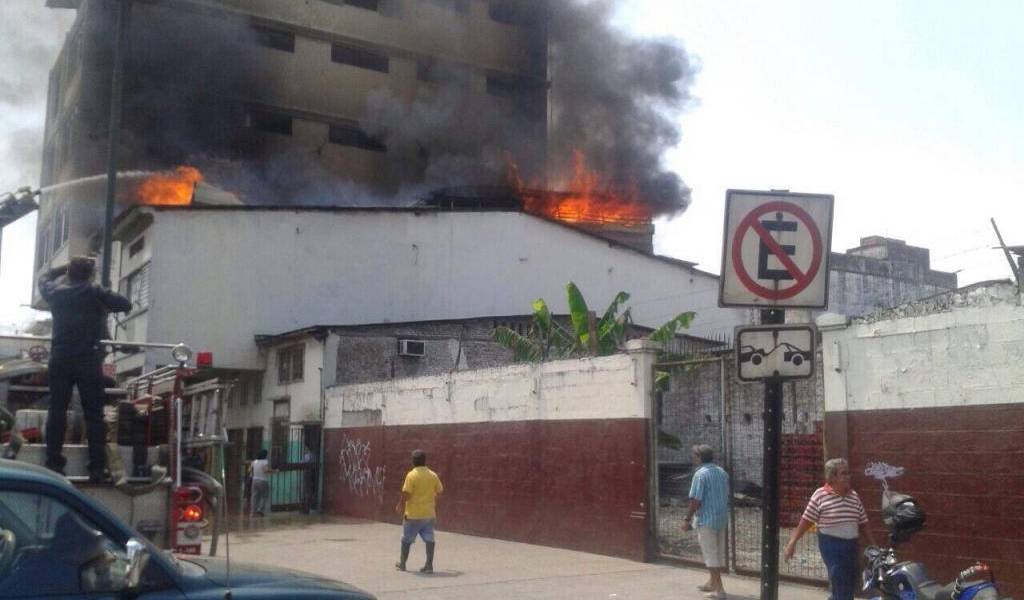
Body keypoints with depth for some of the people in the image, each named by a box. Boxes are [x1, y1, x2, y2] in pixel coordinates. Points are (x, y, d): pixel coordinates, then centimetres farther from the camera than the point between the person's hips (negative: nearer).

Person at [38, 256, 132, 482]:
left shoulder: (55, 292, 9)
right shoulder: (95, 293, -3)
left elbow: (44, 278, 30)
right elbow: (126, 304, -4)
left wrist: (67, 268, 30)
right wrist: (106, 305, 13)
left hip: (60, 360, 3)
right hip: (88, 361, -3)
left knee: (56, 411, 7)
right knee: (94, 414, -2)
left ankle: (54, 465, 5)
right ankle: (97, 469, -4)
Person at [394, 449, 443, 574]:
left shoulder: (411, 475, -14)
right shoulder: (433, 475, 0)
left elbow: (406, 494, -16)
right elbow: (439, 492, 8)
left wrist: (400, 505, 0)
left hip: (413, 514, -3)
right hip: (429, 513, 3)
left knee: (407, 539, 12)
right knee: (429, 539, 4)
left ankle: (402, 564, 23)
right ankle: (429, 565, -2)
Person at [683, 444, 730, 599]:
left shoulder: (701, 474, -16)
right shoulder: (722, 472, 9)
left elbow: (696, 501, -19)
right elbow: (726, 496, 14)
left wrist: (687, 519, -11)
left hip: (706, 519, -8)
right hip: (722, 518, 8)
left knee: (710, 555, -1)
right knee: (718, 553, 17)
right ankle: (712, 583, 31)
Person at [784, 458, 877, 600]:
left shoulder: (854, 496, 5)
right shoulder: (820, 494, -9)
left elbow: (863, 524, 12)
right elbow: (806, 521, -6)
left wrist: (874, 546, 11)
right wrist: (792, 543, -8)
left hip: (851, 545, 6)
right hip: (831, 545, -6)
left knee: (850, 585, 12)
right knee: (840, 584, -8)